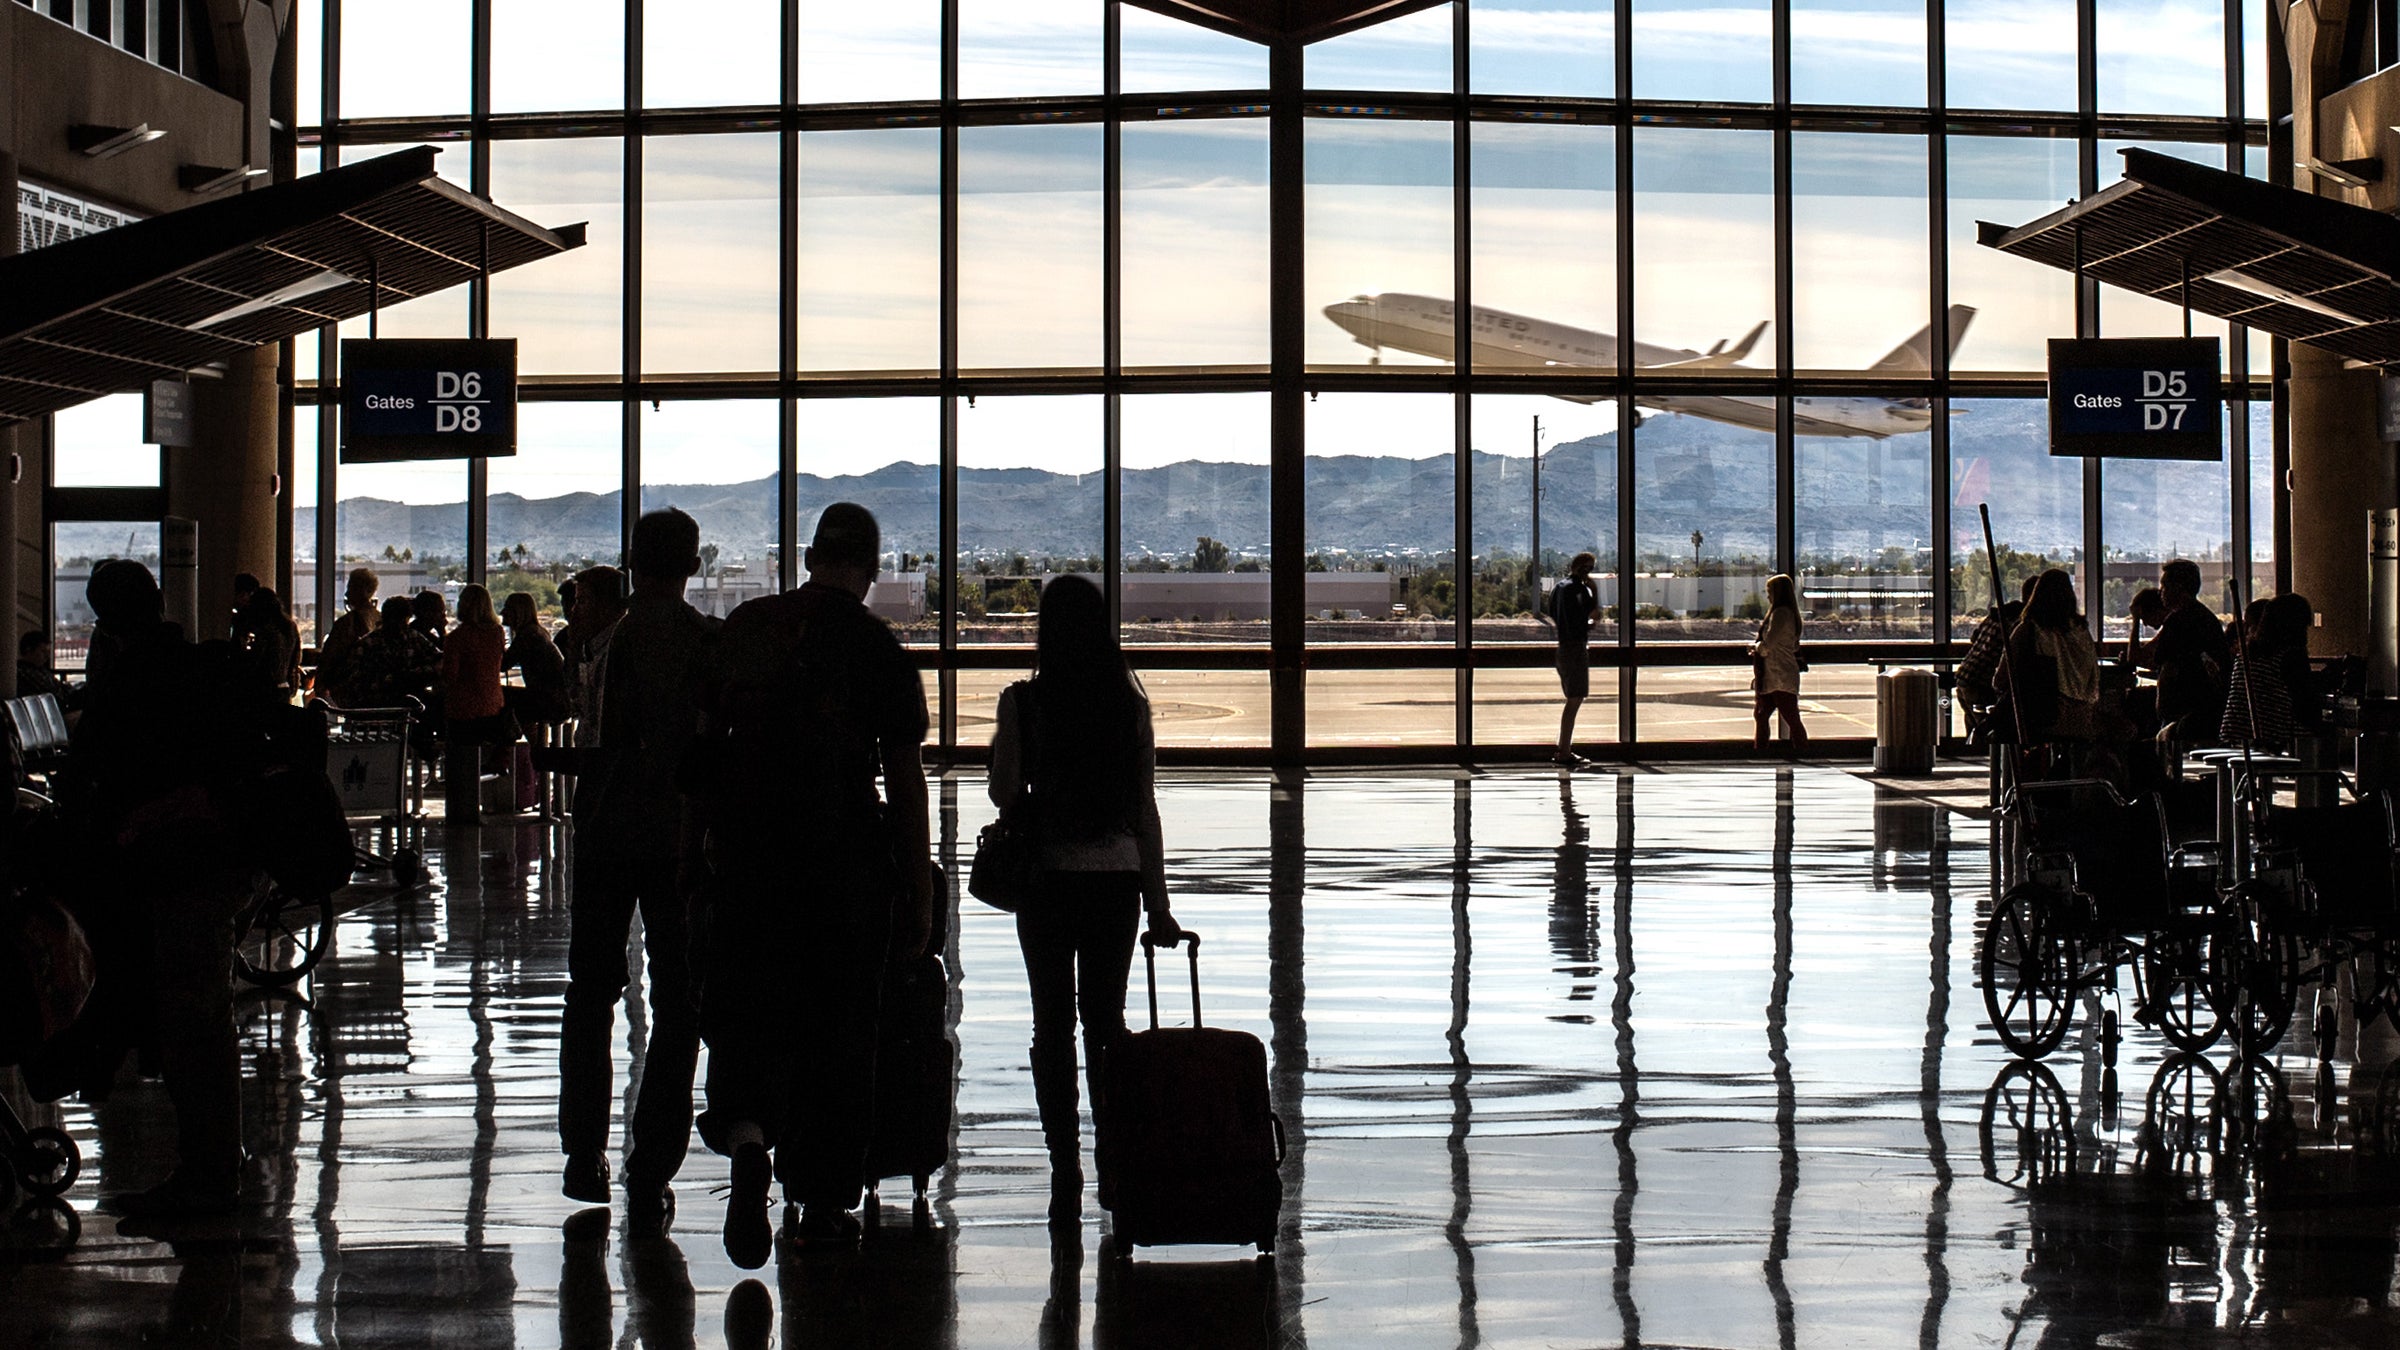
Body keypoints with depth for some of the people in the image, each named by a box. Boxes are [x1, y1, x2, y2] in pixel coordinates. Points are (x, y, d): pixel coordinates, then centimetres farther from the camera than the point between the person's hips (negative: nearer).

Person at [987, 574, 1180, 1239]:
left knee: (1053, 1023, 5)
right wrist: (1157, 902, 7)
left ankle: (1066, 1171, 1)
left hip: (1046, 877, -2)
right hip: (1117, 875, 2)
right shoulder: (1130, 703, 0)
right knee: (1106, 1017, 13)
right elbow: (1145, 808, 2)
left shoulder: (1023, 702, -8)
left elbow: (1005, 795, -5)